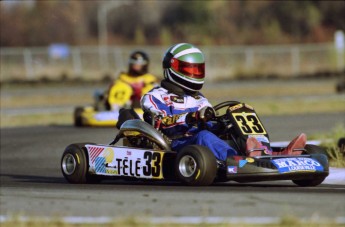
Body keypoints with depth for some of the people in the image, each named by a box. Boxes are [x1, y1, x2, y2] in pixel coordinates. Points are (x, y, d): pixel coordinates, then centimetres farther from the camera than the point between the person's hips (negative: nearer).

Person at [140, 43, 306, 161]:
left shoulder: (198, 98, 30)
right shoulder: (155, 96, 9)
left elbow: (208, 125, 19)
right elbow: (159, 121, -10)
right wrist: (189, 118, -25)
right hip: (177, 143, -6)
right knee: (204, 136, -37)